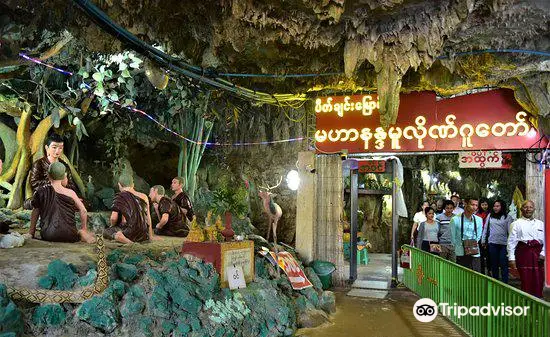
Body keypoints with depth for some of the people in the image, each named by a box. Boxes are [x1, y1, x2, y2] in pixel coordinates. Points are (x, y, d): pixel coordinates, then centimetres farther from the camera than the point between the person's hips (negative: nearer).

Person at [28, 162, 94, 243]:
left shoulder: (40, 191, 1)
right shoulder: (70, 193, -2)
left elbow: (35, 212, 10)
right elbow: (83, 211, -3)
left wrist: (31, 232, 21)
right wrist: (84, 229, 10)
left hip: (48, 236, 1)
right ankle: (80, 233, -6)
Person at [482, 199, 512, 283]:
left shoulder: (507, 217, 1)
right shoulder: (490, 215, 9)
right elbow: (485, 228, 13)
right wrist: (483, 240, 10)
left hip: (504, 243, -3)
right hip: (492, 243, 3)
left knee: (504, 264, -3)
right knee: (494, 264, 11)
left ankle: (504, 283, 3)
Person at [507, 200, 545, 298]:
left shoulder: (540, 224, 15)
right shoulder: (516, 224, 4)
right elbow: (511, 241, -1)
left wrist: (543, 253, -4)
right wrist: (511, 258, -7)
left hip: (538, 255, 3)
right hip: (523, 253, -3)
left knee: (539, 281, 4)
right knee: (526, 280, -3)